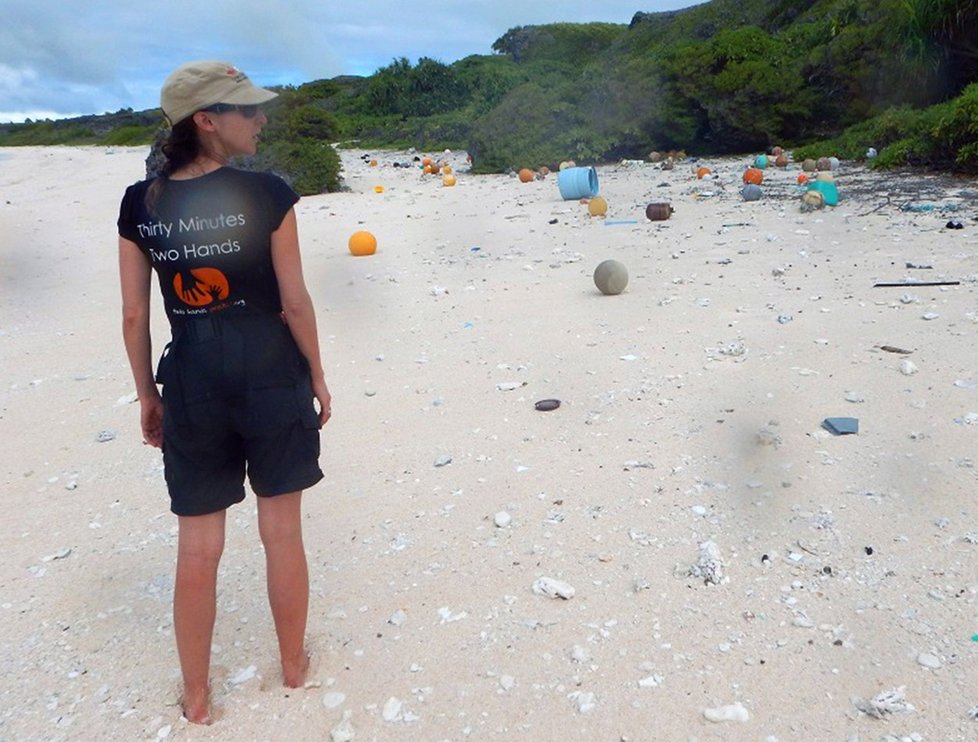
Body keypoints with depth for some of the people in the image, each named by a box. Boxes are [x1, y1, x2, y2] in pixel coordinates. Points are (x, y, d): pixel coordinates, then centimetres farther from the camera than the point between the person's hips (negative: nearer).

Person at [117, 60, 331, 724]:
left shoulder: (141, 204, -2)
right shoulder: (267, 194, -12)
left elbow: (135, 315, 2)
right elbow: (295, 302, -8)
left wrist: (148, 395, 14)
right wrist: (318, 378, 5)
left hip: (191, 386, 3)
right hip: (272, 377, -2)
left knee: (198, 547, 14)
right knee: (282, 531, 16)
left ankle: (197, 696, 31)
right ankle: (294, 664, 36)